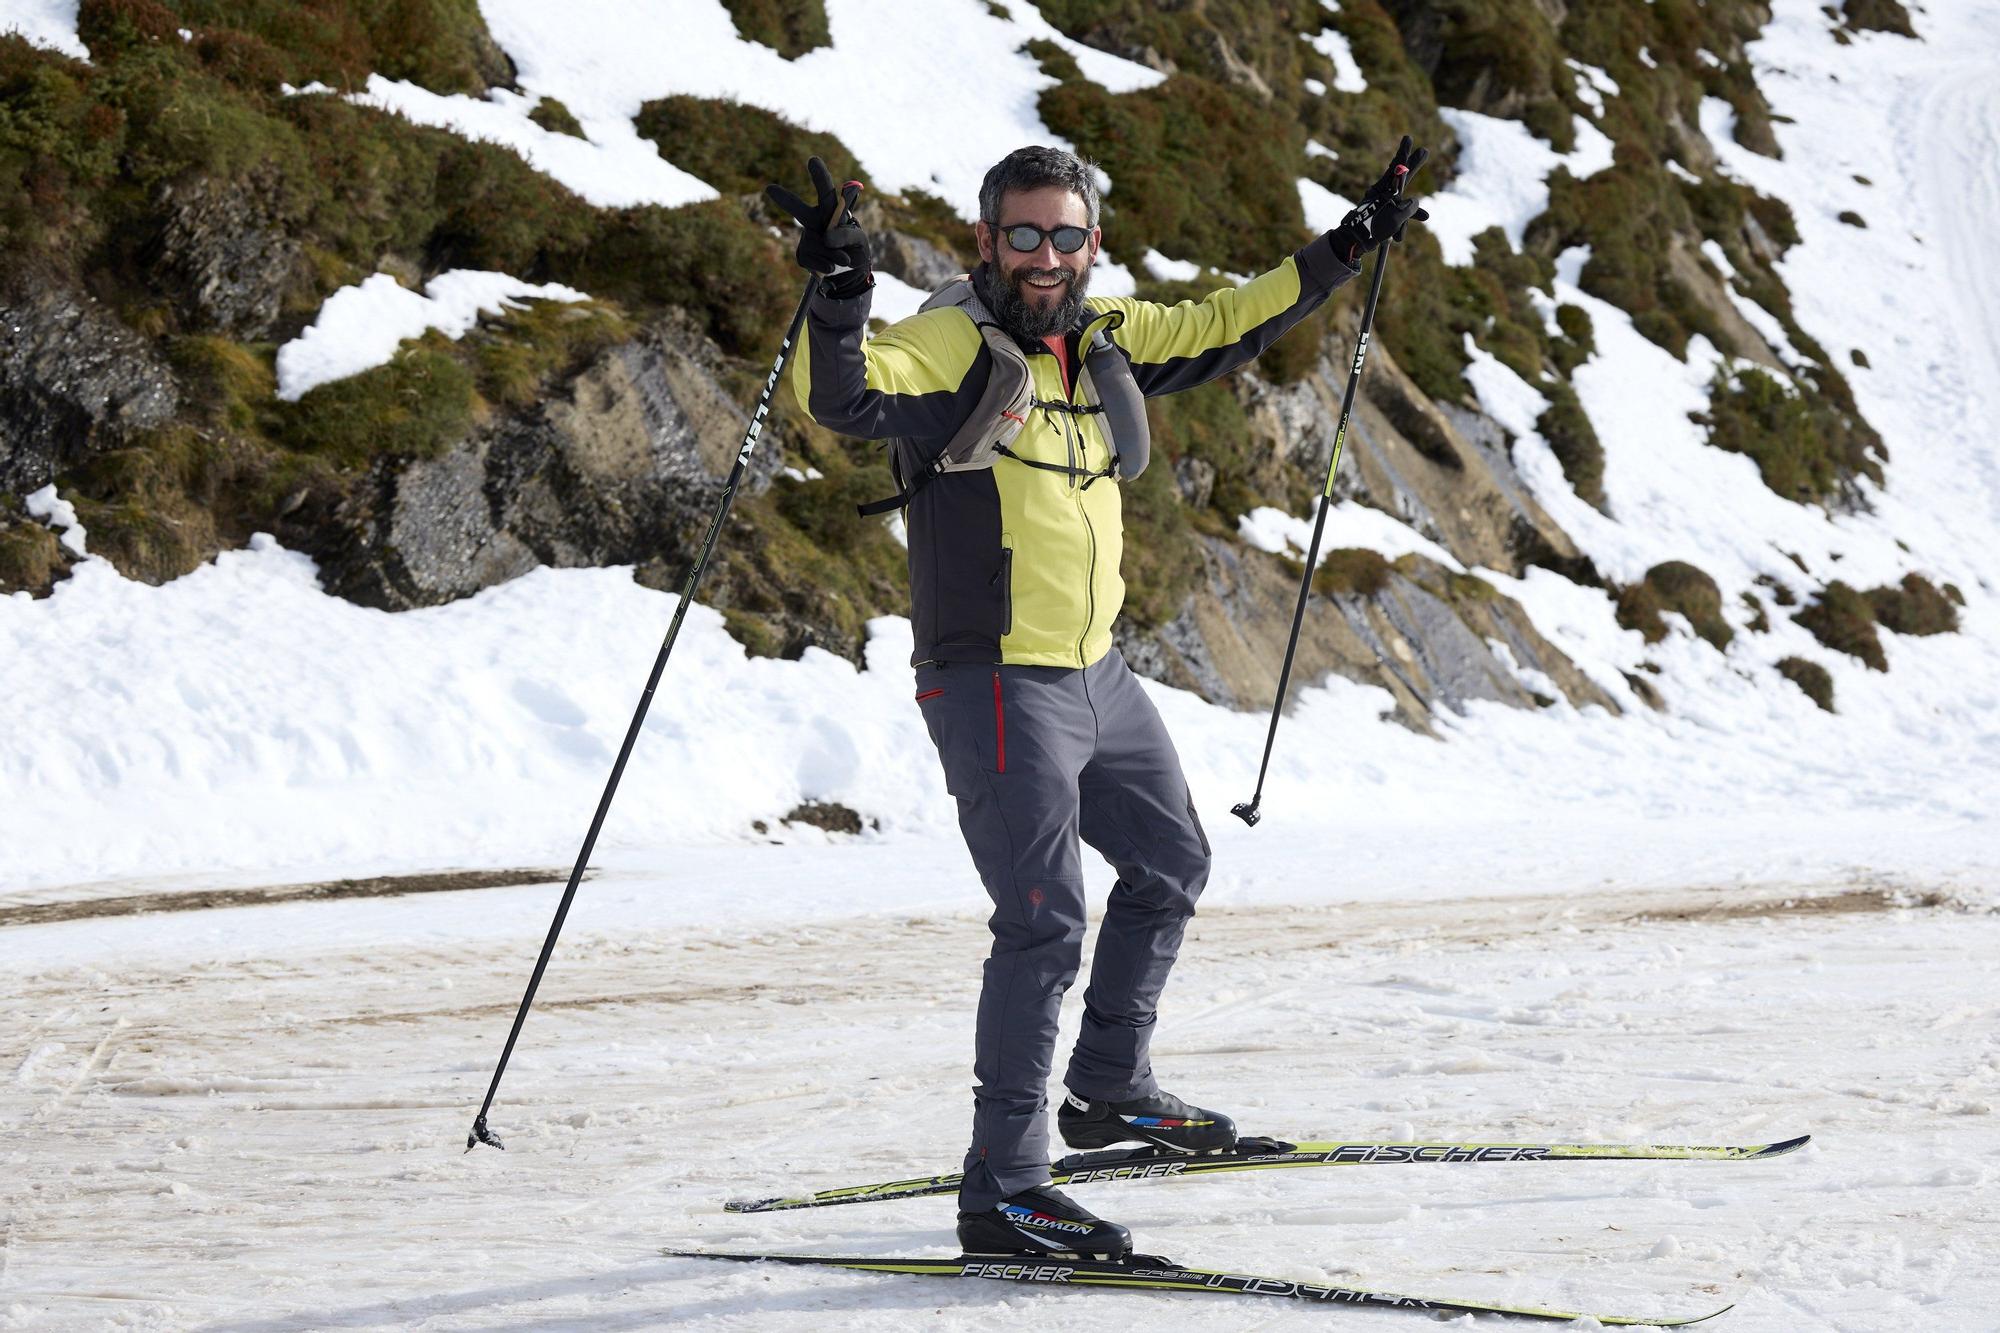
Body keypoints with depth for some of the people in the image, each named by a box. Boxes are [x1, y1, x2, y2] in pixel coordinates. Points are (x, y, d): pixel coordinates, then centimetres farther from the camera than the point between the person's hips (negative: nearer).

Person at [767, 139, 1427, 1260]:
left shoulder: (1105, 340, 9)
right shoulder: (951, 345, -13)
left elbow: (1220, 329, 24)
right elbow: (843, 397, -30)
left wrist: (1344, 253, 27)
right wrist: (837, 296, -48)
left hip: (1098, 673, 9)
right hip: (998, 682, -9)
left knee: (1173, 867, 24)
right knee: (1046, 922, -16)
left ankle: (1109, 1089, 41)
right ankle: (1004, 1190, -14)